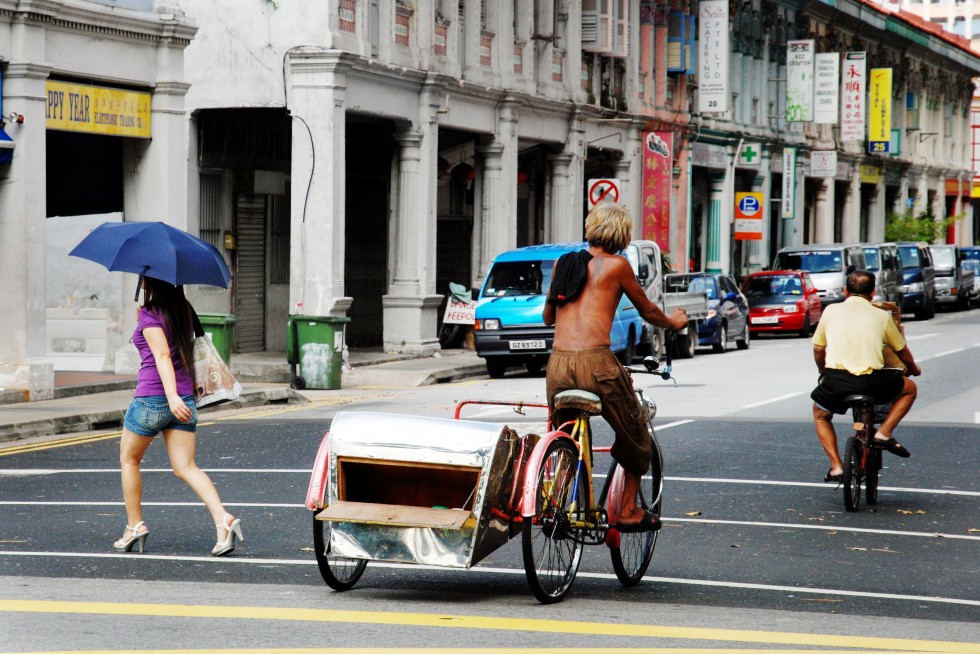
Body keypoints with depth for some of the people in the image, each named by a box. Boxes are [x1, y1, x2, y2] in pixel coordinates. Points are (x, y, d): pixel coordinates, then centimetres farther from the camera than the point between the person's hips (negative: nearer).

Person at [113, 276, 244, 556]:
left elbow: (162, 355, -22)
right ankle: (223, 520, -19)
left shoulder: (149, 314, -9)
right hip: (185, 398, 6)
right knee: (185, 467, 0)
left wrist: (172, 396, -32)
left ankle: (135, 525, 15)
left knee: (128, 460, 15)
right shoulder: (184, 311, 12)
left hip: (152, 397, -6)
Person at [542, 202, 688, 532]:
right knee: (634, 431, 16)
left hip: (556, 365, 4)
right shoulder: (616, 265, 2)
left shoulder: (562, 263, 15)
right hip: (595, 362, -4)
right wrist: (673, 322, 36)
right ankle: (629, 511, 18)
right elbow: (647, 310, 15)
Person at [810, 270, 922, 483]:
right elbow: (902, 352, 22)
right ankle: (884, 433, 10)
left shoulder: (831, 311, 12)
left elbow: (818, 349, 19)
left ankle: (836, 466, 17)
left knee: (820, 415, 31)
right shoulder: (881, 316, 11)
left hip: (835, 380, 1)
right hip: (871, 382, -1)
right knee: (909, 388, 27)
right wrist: (913, 369, 44)